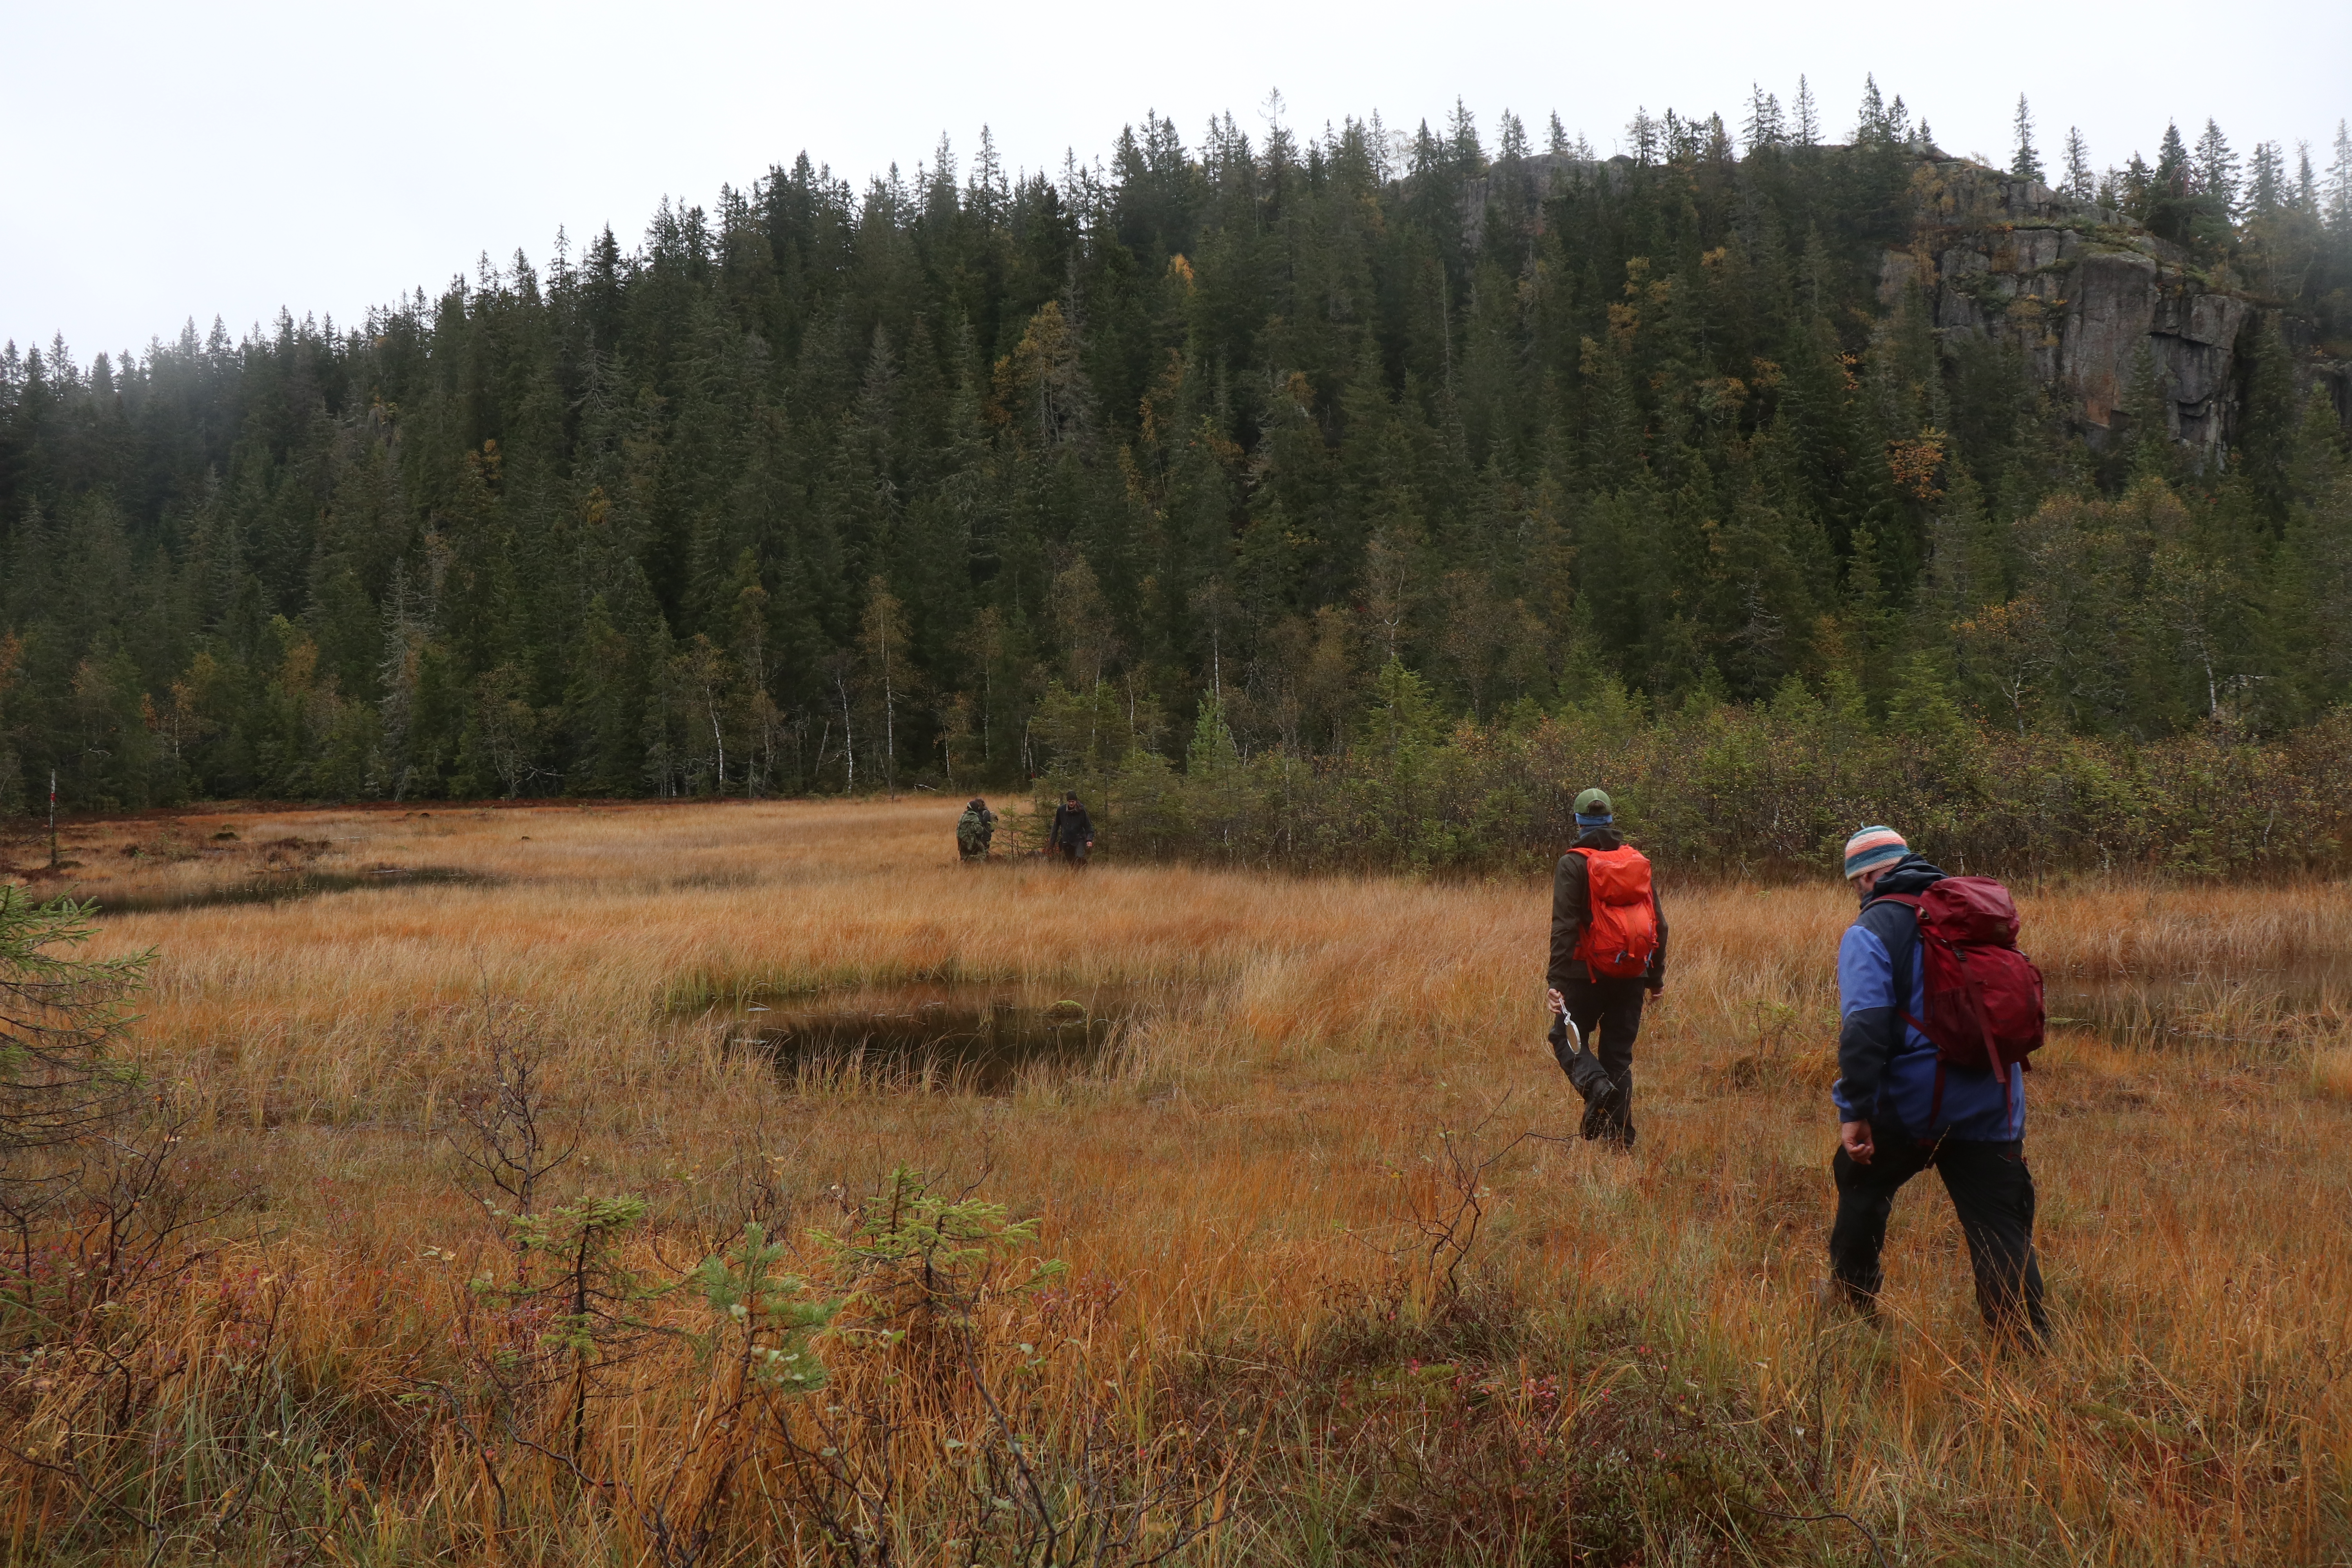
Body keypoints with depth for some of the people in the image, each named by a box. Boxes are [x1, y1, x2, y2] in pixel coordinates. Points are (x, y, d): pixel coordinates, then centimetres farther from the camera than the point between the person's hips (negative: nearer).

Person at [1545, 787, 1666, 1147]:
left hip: (1588, 974, -4)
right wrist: (1657, 977, 19)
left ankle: (1597, 1091, -17)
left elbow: (1564, 926, -14)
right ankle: (1621, 1137, 8)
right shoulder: (1638, 862, 9)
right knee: (1619, 1055, 11)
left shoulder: (1573, 864, -6)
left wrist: (1555, 979, -16)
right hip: (1632, 976, 5)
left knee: (1566, 1038, 11)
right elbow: (1658, 924, 12)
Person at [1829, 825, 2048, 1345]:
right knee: (2002, 1227, 5)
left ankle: (1853, 1301, 34)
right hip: (1992, 1105, 4)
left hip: (1911, 1104, -4)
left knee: (1862, 1185, 21)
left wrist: (1854, 1111, -18)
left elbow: (1864, 1025, -19)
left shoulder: (1870, 931, -7)